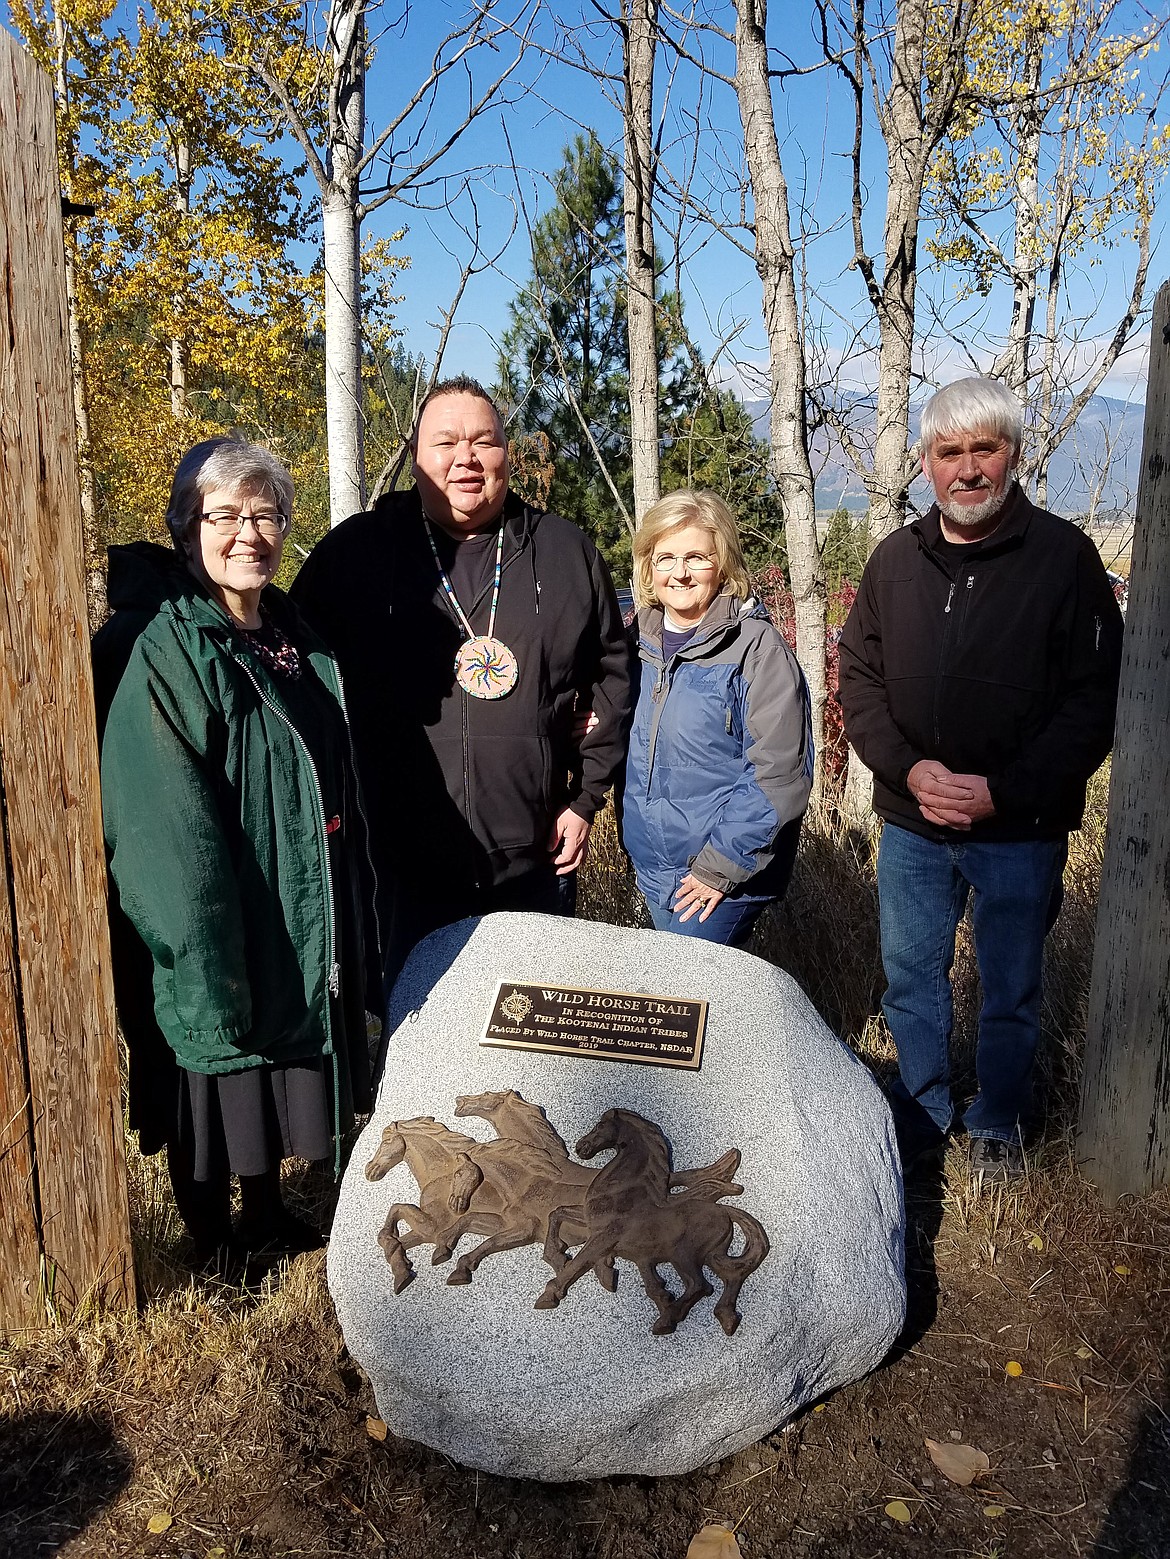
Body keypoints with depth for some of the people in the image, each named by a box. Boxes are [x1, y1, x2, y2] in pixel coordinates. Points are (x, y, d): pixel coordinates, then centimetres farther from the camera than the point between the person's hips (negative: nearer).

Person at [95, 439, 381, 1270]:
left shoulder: (292, 635, 7)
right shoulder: (158, 652, -18)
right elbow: (165, 829, -23)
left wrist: (357, 917, 15)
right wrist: (204, 968, -25)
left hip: (302, 922, 8)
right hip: (213, 929, -7)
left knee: (280, 1072, 21)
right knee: (216, 1090, 10)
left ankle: (268, 1217, 42)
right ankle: (214, 1247, 32)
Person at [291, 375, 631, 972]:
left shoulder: (567, 553, 4)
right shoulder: (353, 553, -2)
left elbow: (610, 676, 10)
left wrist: (585, 797, 5)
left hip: (533, 862, 2)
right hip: (399, 866, -2)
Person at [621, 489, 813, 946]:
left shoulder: (756, 647, -15)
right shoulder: (641, 639, 4)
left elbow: (779, 773, -19)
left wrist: (720, 866, -18)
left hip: (724, 879, -6)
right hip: (651, 865, 6)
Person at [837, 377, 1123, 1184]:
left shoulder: (1065, 557, -9)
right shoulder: (895, 559, 2)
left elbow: (1092, 702, -9)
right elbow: (860, 679, 5)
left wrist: (1003, 791, -18)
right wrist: (908, 768, -11)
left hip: (1022, 830, -3)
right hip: (912, 825, 3)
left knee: (1012, 993, 13)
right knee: (911, 980, 17)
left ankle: (999, 1124, 37)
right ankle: (924, 1112, 39)